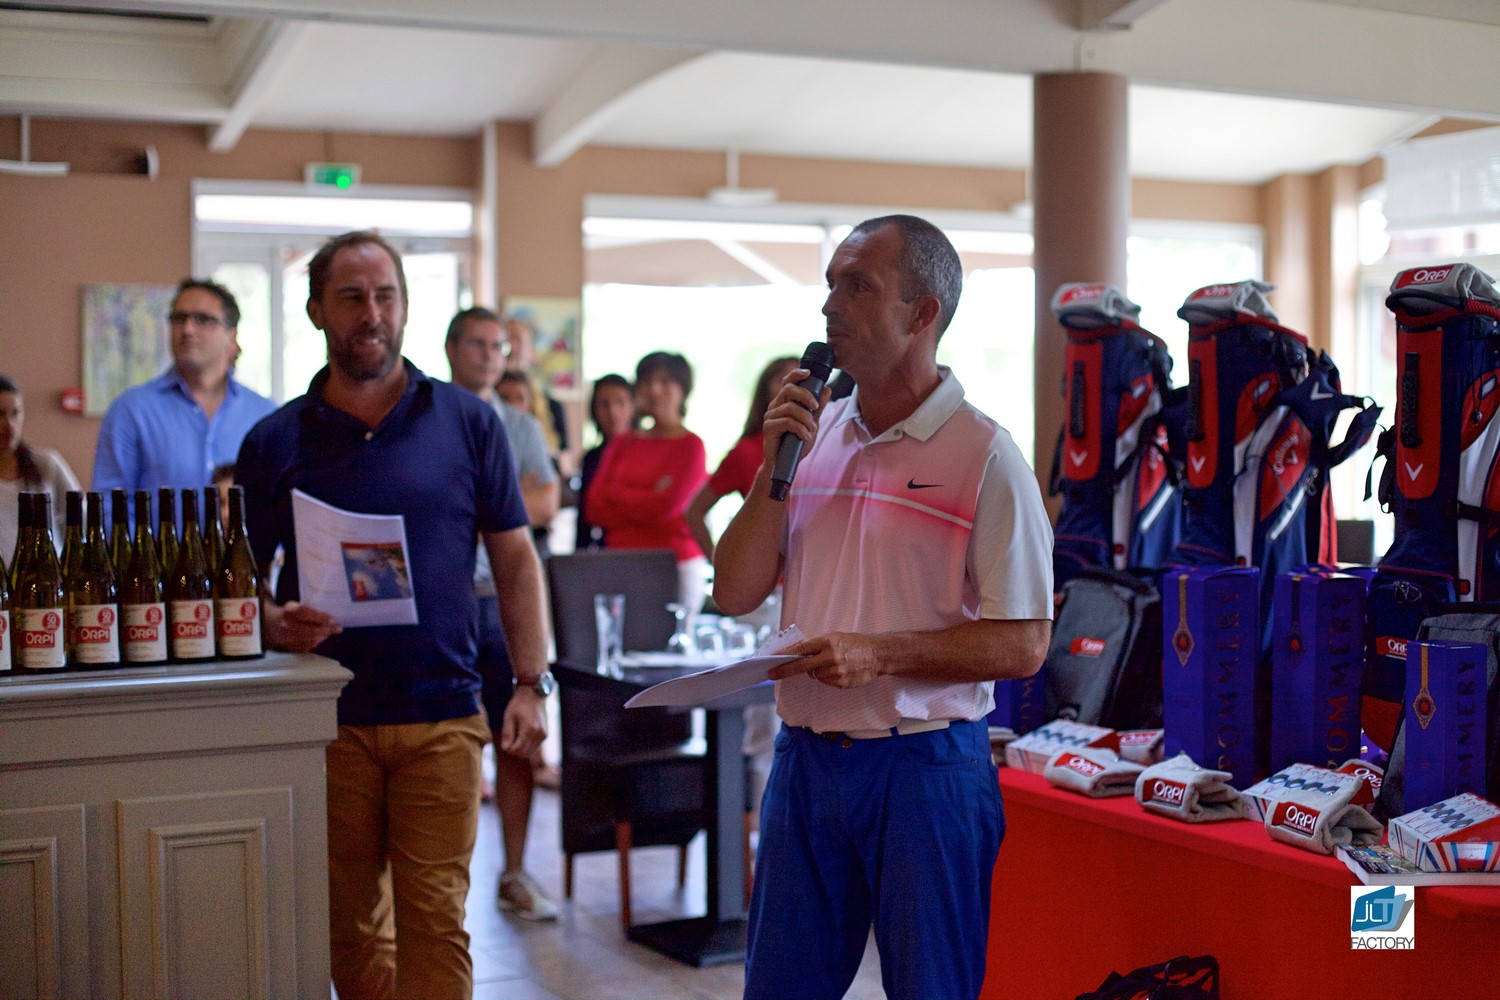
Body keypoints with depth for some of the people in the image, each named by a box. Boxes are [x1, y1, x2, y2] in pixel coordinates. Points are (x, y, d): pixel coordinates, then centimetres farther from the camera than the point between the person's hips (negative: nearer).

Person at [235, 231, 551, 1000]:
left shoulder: (468, 423, 4)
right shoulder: (274, 441, 5)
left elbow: (514, 560, 5)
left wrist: (531, 683, -3)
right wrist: (276, 623, -15)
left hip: (441, 714, -1)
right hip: (325, 721, 2)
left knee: (434, 921, -3)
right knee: (349, 928, 11)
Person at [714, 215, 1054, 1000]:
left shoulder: (983, 453, -8)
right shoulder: (813, 433, 9)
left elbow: (1022, 644, -11)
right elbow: (734, 594, 6)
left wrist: (878, 654, -21)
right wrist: (775, 469, -5)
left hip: (924, 765, -5)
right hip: (806, 757, 5)